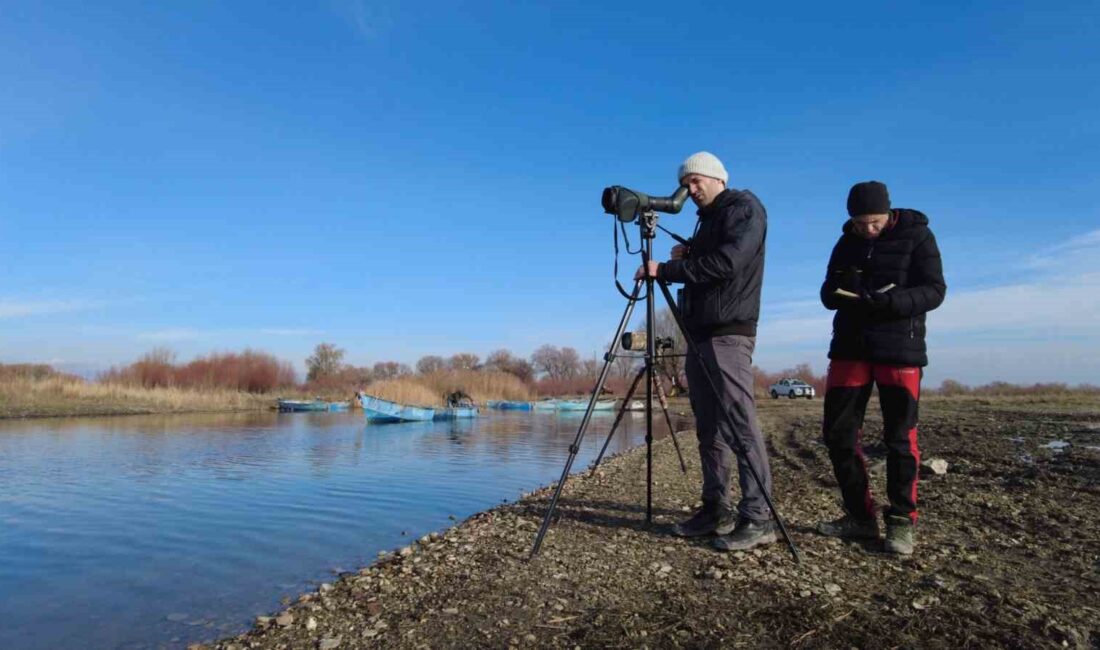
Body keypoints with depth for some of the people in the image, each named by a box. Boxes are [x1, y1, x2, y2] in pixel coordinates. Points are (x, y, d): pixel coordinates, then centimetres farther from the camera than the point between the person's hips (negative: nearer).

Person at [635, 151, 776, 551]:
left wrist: (666, 270, -15)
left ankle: (758, 518, -6)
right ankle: (716, 509, 13)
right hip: (700, 335, 9)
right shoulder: (707, 221, 24)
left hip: (729, 334, -9)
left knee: (739, 424, -10)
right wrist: (684, 259, 7)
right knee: (709, 427, 7)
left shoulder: (744, 207, -1)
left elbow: (725, 264, -16)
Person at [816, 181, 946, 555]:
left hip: (900, 350, -4)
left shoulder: (917, 236, -1)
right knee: (838, 432, 1)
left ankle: (902, 521, 14)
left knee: (900, 437, 1)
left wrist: (888, 300, -26)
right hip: (850, 347, 4)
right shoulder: (847, 242, 11)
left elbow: (934, 291, -8)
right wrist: (843, 291, -14)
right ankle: (860, 516, 13)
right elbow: (828, 295, 10)